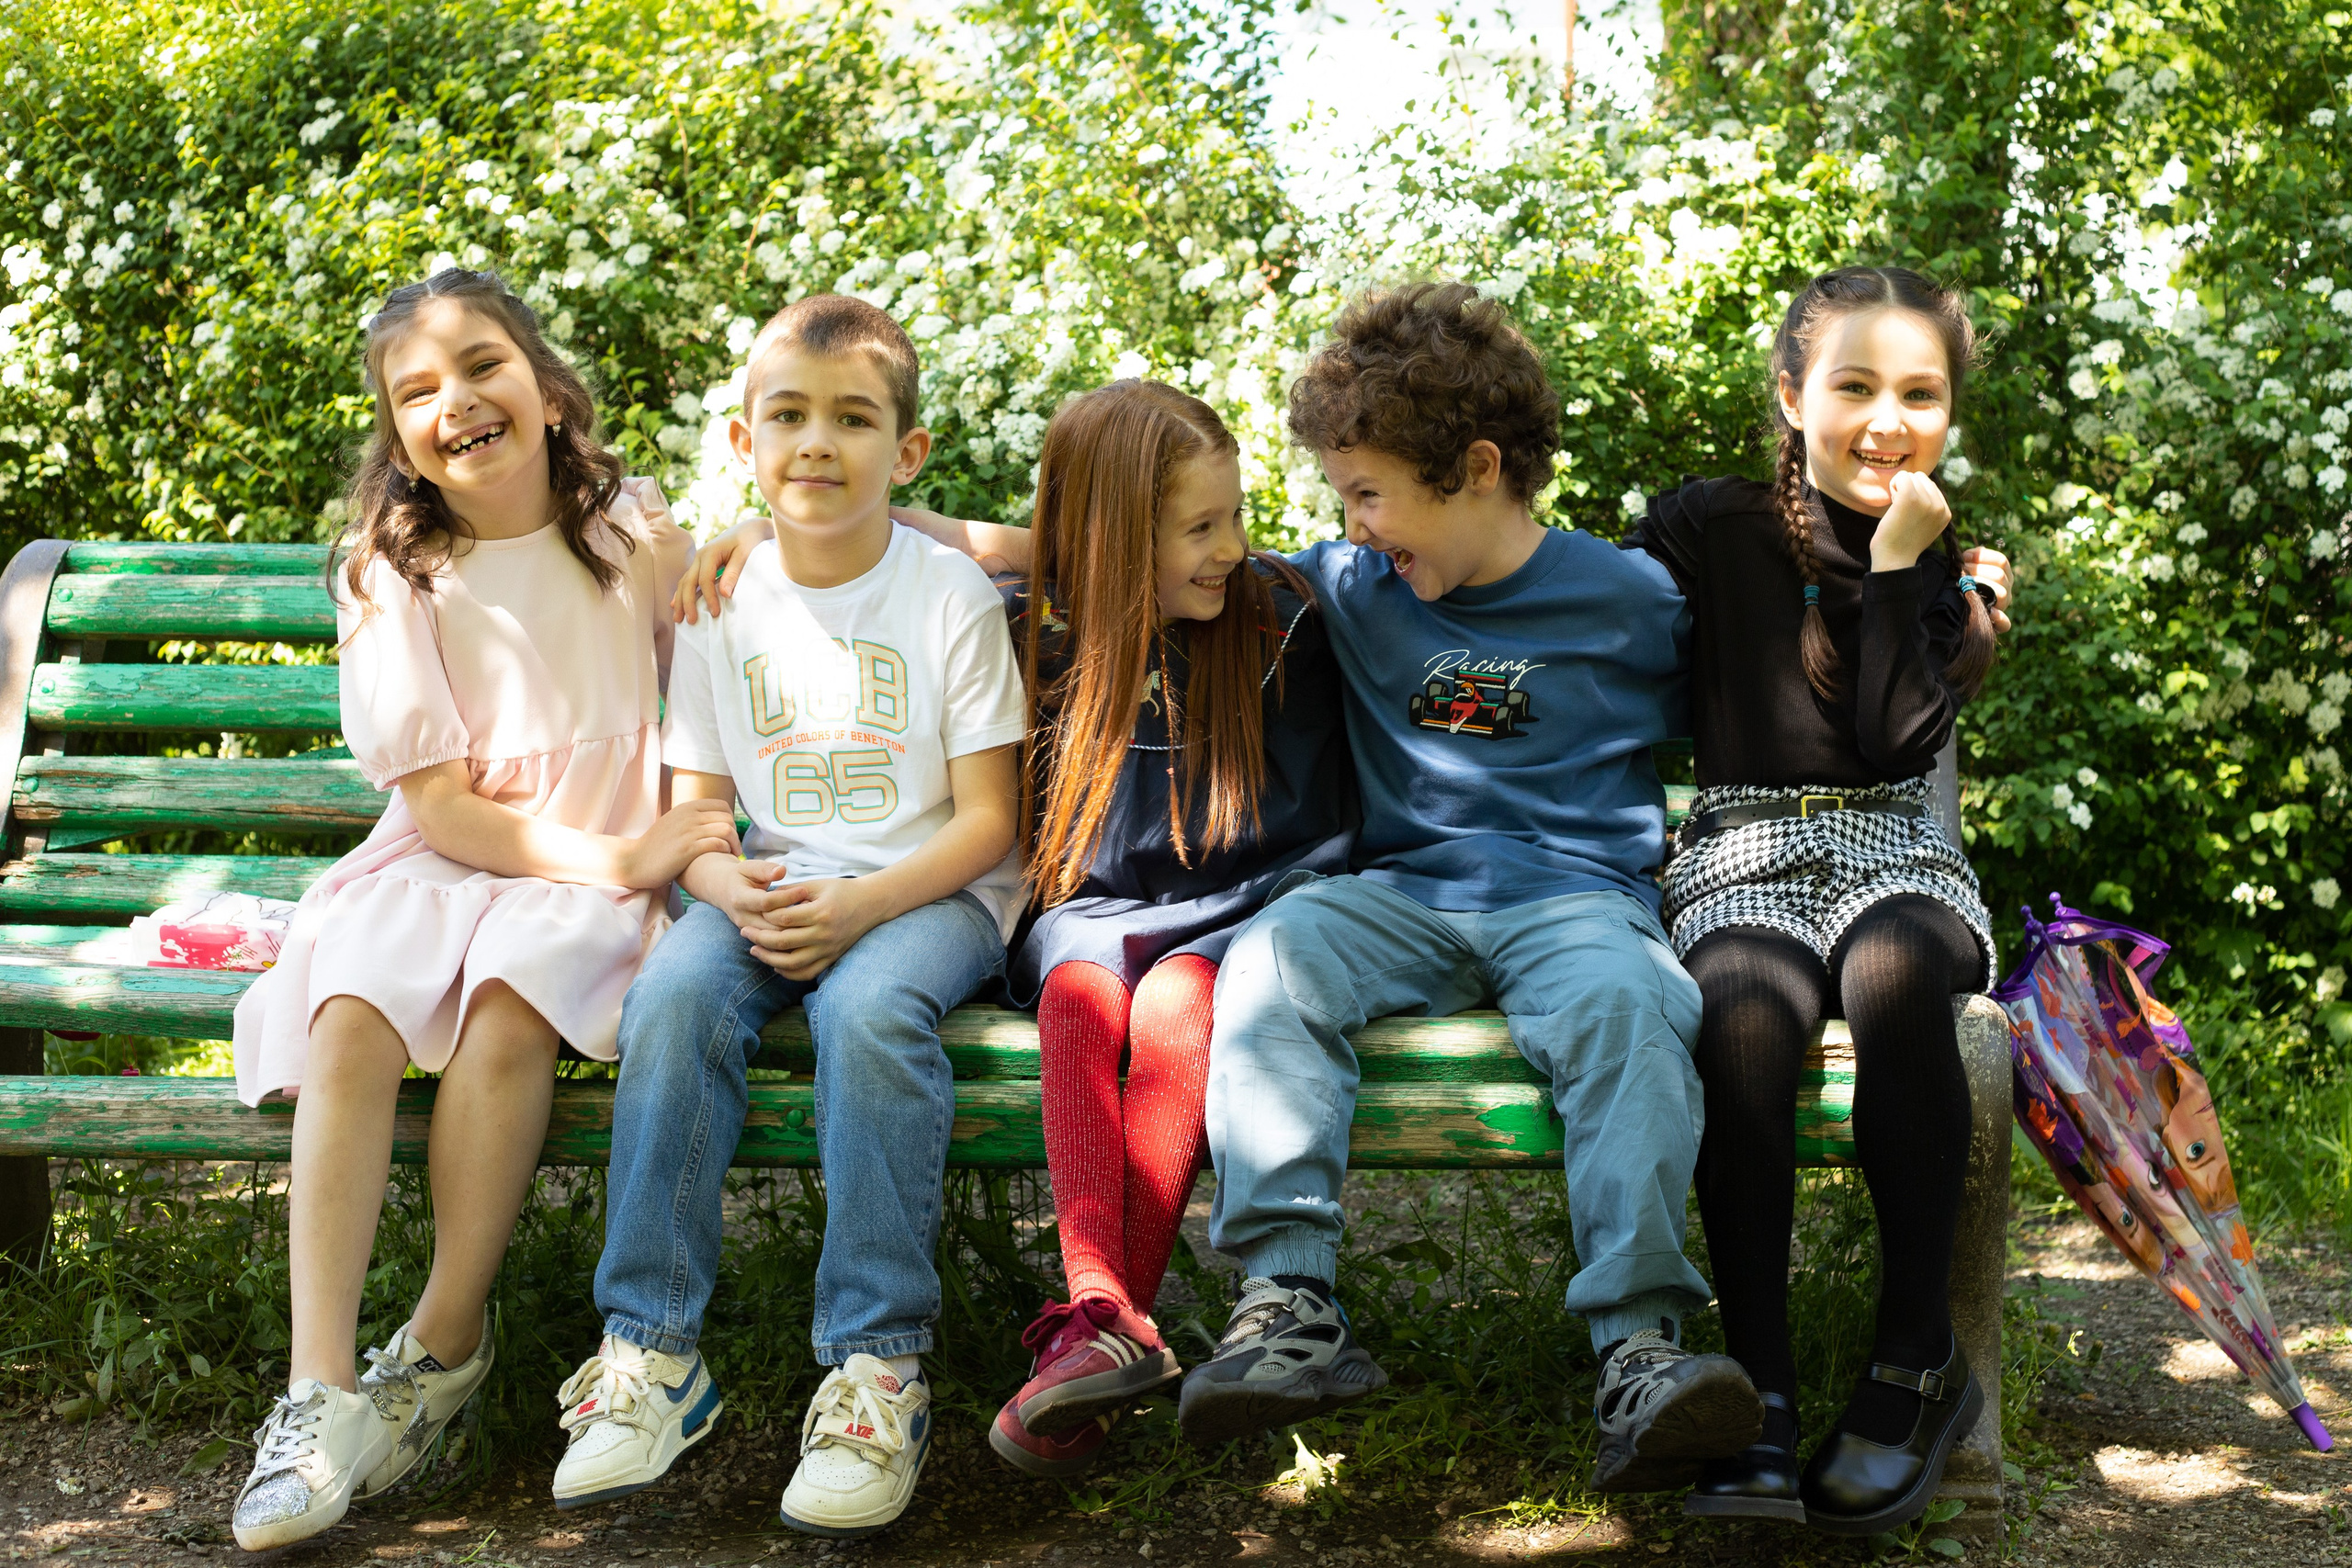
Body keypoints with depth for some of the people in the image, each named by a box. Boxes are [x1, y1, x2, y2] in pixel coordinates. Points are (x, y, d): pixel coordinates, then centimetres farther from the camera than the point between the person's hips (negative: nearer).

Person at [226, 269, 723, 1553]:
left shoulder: (637, 539, 1)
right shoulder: (391, 575, -1)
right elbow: (440, 804, -5)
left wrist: (673, 850, -3)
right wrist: (611, 857, -17)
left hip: (606, 871, -1)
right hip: (442, 863, 1)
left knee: (506, 1006, -32)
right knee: (350, 1013, -29)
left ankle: (443, 1348, -19)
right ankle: (320, 1389, -29)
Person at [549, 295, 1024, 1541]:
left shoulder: (951, 595, -2)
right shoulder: (724, 603, 8)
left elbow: (985, 820, -4)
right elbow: (692, 816, 9)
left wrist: (859, 906, -21)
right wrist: (735, 889, -15)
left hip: (930, 891, -3)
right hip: (770, 889, 3)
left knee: (871, 1006, -36)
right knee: (675, 995, -29)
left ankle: (876, 1365, -29)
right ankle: (652, 1351, -22)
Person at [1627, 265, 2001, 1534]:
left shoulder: (1951, 568, 10)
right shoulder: (1708, 529, 5)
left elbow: (1897, 741, -5)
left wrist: (1894, 567, -8)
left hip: (1895, 854, 1)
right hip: (1746, 857, -1)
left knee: (1893, 973, -37)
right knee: (1745, 1016, -37)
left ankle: (1919, 1363, -27)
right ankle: (1760, 1390, -32)